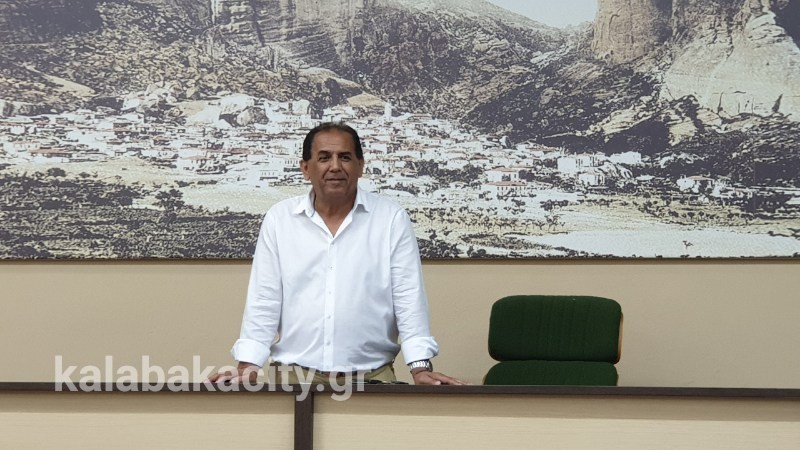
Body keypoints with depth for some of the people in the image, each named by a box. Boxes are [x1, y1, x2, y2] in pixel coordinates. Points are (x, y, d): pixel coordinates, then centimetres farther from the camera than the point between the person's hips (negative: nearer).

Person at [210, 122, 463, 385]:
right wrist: (247, 366, -4)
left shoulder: (392, 219, 4)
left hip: (371, 377, 0)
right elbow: (264, 300, 5)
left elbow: (409, 297, 1)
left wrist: (421, 367, -9)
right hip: (294, 375, 1)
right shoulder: (278, 219, 7)